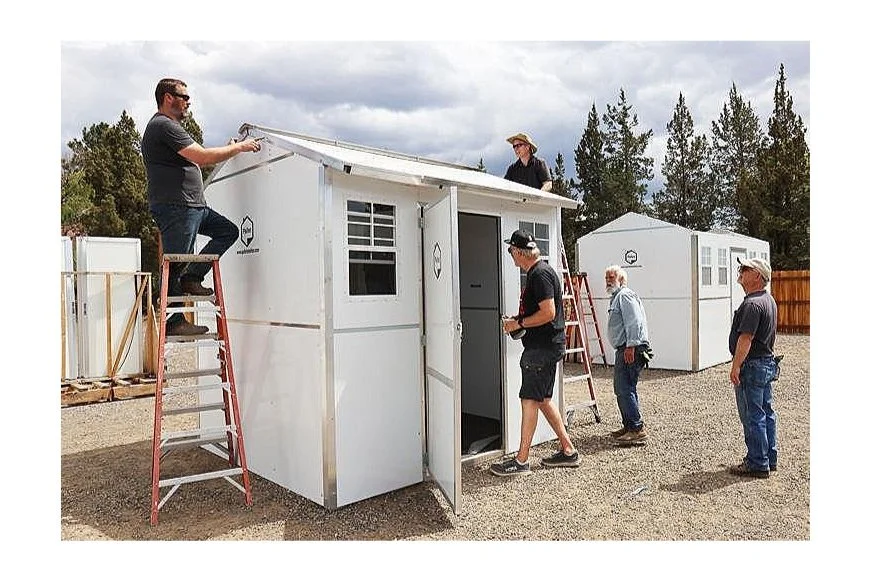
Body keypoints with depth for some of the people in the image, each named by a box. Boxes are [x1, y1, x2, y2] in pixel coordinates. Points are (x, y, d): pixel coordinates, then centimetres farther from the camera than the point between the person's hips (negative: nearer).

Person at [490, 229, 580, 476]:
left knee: (529, 400, -4)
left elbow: (548, 313, -23)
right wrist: (518, 318, 12)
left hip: (542, 347, -10)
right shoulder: (539, 271, 16)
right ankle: (568, 451, 24)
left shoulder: (539, 274, -16)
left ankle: (521, 460, 5)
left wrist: (519, 323, -14)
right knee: (543, 400, 15)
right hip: (545, 345, 10)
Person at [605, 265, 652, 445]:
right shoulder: (616, 297, 24)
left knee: (624, 389, -13)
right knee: (621, 389, 15)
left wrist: (631, 346, -25)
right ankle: (629, 426, 23)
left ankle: (637, 429, -11)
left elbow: (634, 322, -20)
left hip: (631, 349, -11)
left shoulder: (625, 295, -9)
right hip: (624, 349, 11)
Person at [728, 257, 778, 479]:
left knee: (753, 416, -2)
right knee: (766, 413, 16)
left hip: (752, 366, -10)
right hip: (768, 363, 10)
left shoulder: (752, 304, -21)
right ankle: (769, 459, 26)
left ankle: (757, 464, 6)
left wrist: (736, 366, -22)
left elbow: (745, 338, -25)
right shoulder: (769, 300, 13)